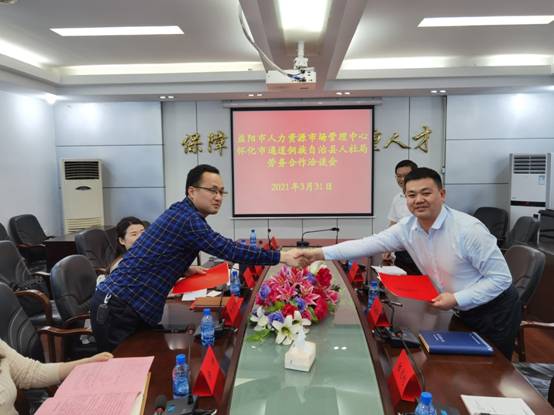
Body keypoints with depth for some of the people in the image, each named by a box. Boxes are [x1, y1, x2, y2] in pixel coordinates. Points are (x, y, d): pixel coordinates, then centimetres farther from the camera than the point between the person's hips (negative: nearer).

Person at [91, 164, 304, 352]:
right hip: (117, 308, -9)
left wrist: (186, 270, 5)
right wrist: (281, 256, -21)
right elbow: (228, 249, -26)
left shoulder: (181, 214, 11)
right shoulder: (187, 218, -20)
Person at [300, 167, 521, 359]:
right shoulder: (407, 228, -11)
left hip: (495, 311, -5)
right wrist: (320, 253, -21)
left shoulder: (469, 229, -28)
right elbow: (369, 244, -14)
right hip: (463, 312, 5)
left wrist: (457, 299, -27)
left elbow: (501, 278, -22)